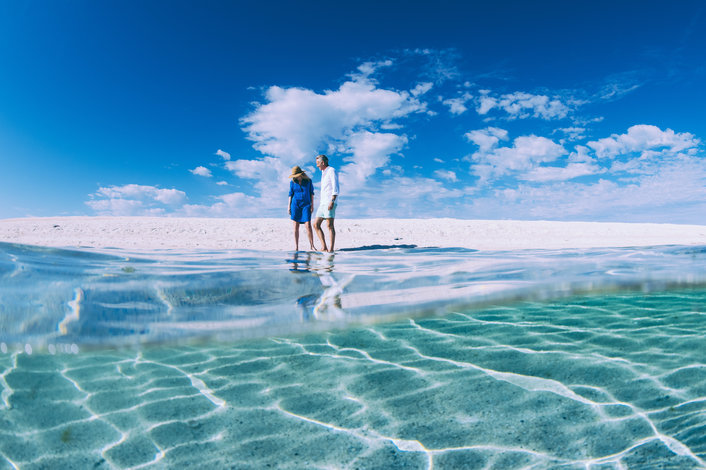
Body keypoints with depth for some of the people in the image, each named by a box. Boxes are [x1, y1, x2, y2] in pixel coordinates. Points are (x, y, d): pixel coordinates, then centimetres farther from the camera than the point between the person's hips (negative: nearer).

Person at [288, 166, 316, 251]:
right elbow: (290, 194, 8)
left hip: (306, 205, -1)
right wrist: (289, 206, 2)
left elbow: (311, 193, 5)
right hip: (295, 205, 1)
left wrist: (312, 205, 0)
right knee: (296, 226, -1)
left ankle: (312, 246, -1)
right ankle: (296, 247, 3)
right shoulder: (292, 182, 3)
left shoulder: (308, 181, 0)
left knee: (308, 226, -10)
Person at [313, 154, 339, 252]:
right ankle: (324, 248, 1)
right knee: (316, 224, 2)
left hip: (329, 202, -9)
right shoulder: (324, 173, 23)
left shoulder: (331, 171, -4)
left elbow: (335, 188, -14)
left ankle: (331, 249, -9)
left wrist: (332, 201, -24)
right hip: (323, 203, 9)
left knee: (330, 225, -10)